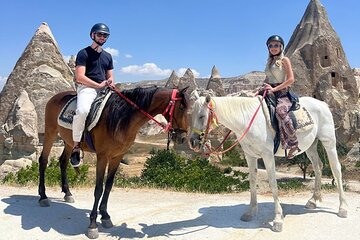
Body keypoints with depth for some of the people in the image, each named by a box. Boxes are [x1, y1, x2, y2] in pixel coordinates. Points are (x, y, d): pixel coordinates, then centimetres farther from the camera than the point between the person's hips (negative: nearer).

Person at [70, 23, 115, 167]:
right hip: (87, 88, -6)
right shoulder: (84, 53, 3)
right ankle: (76, 147, -21)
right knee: (82, 110, -37)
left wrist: (110, 83, -2)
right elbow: (80, 77, -8)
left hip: (104, 90, 7)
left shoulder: (107, 56, 23)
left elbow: (110, 77, 23)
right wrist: (99, 85, -9)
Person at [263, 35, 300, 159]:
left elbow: (291, 79, -8)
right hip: (270, 93, 8)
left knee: (280, 111, -36)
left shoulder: (284, 60, 1)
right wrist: (262, 88, 5)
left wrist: (274, 89, -15)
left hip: (282, 93, -8)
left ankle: (293, 143, -29)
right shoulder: (269, 61, 20)